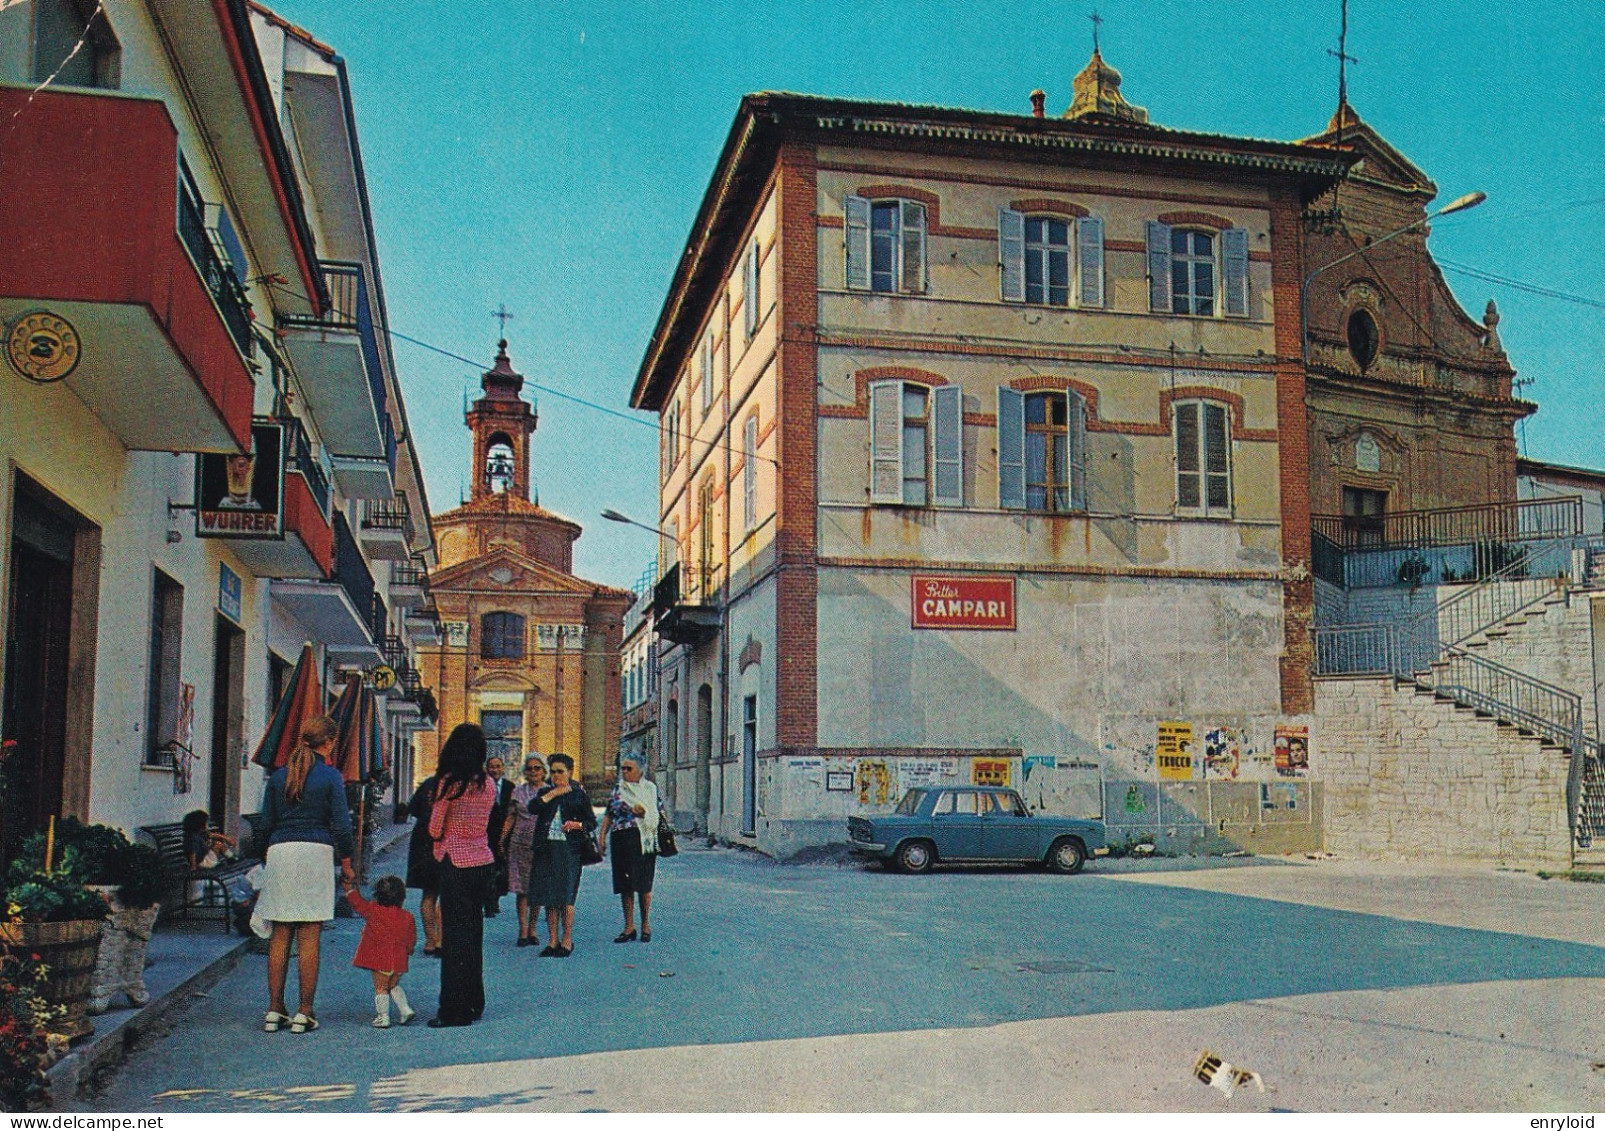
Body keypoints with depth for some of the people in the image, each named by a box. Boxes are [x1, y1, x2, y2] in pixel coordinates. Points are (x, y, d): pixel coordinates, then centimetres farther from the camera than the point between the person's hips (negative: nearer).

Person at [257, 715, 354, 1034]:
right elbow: (341, 825, -4)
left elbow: (266, 822, 11)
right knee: (309, 938, 0)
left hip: (280, 850, 4)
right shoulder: (330, 775, -2)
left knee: (280, 936, 8)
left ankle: (274, 1011, 9)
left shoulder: (279, 774, 10)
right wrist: (346, 863, 7)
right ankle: (304, 1014, 2)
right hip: (315, 852, -4)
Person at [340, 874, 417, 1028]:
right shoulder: (407, 917, 1)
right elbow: (411, 939, 9)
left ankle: (383, 1017, 6)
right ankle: (405, 1010, 14)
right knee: (394, 986, 22)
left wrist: (349, 890, 16)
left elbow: (358, 903, 0)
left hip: (379, 960, -4)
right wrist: (407, 951, 26)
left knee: (380, 987, 5)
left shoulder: (373, 911, -11)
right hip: (399, 961, 5)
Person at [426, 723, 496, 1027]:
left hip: (456, 863, -6)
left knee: (454, 935, -2)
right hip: (483, 862, 6)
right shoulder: (488, 785, 6)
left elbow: (435, 830, -6)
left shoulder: (448, 783, -11)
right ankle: (474, 1003, 22)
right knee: (474, 932, 15)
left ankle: (455, 1010, -1)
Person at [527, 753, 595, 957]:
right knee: (549, 896, 4)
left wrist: (578, 825, -11)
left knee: (566, 896, -4)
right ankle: (552, 941, 12)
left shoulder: (579, 795, 6)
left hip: (569, 849, -3)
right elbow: (532, 808, -5)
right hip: (546, 848, 3)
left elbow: (592, 822, 7)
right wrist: (553, 794, -8)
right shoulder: (545, 793, 14)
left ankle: (566, 941, 4)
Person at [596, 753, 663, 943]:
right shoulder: (617, 789, 13)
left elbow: (660, 815, 7)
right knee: (625, 885, 3)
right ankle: (629, 927, 11)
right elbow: (608, 815, 13)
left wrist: (643, 812, -11)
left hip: (643, 841, -2)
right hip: (621, 841, 2)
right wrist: (601, 837, 3)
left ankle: (646, 925, 12)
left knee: (643, 885, -1)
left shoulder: (650, 789, 7)